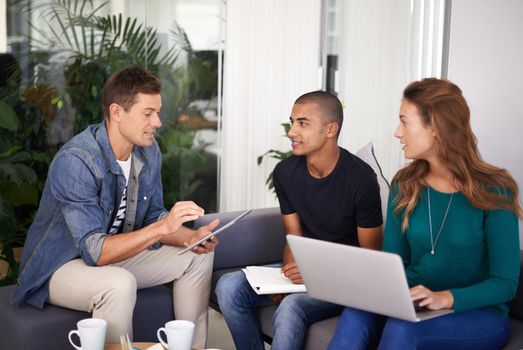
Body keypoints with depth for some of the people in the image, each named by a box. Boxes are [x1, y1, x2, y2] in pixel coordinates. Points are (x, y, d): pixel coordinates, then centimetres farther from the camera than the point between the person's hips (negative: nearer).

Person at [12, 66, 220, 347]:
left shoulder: (148, 150, -5)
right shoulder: (74, 162, -30)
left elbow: (152, 217, 4)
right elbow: (95, 251, -34)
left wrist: (191, 237, -16)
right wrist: (162, 227, -40)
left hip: (114, 254, 8)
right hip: (58, 268, -8)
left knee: (198, 256, 2)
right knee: (119, 283, -38)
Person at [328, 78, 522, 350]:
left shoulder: (493, 192, -9)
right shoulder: (405, 186, 6)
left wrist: (446, 298, -27)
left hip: (478, 314, -3)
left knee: (402, 328, -35)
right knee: (355, 316, -30)